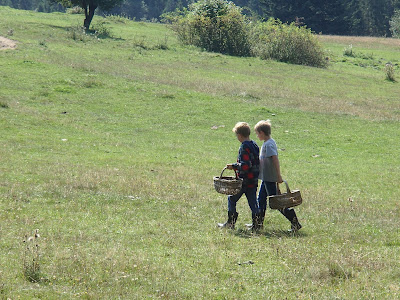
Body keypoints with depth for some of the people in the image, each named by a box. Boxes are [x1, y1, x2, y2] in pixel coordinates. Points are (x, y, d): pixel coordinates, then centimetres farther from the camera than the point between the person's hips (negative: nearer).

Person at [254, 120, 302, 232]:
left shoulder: (268, 145, -18)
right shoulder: (271, 142, 12)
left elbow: (275, 159, -26)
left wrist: (278, 176, -27)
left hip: (269, 178, -10)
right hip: (266, 178, 10)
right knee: (261, 199, 16)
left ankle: (294, 222, -7)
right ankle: (259, 222, 24)